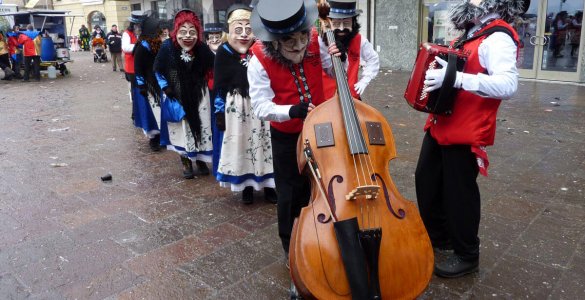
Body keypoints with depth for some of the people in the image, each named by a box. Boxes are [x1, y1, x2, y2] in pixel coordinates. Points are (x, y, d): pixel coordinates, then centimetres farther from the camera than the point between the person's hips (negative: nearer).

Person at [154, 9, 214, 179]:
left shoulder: (202, 49, -19)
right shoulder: (167, 47, -20)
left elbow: (212, 68, -2)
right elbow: (158, 71, -4)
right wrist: (165, 88, -7)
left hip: (198, 95, 1)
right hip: (176, 96, -1)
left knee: (201, 126, 8)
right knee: (181, 128, 8)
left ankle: (201, 160, 26)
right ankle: (186, 162, 24)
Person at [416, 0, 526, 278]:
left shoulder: (498, 37, -16)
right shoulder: (471, 34, 13)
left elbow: (508, 84, -32)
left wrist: (456, 78, -39)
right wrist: (437, 73, 11)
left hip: (464, 132, -10)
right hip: (440, 126, 10)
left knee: (458, 192, 3)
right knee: (426, 180, 19)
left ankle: (466, 255, 23)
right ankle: (437, 238, 37)